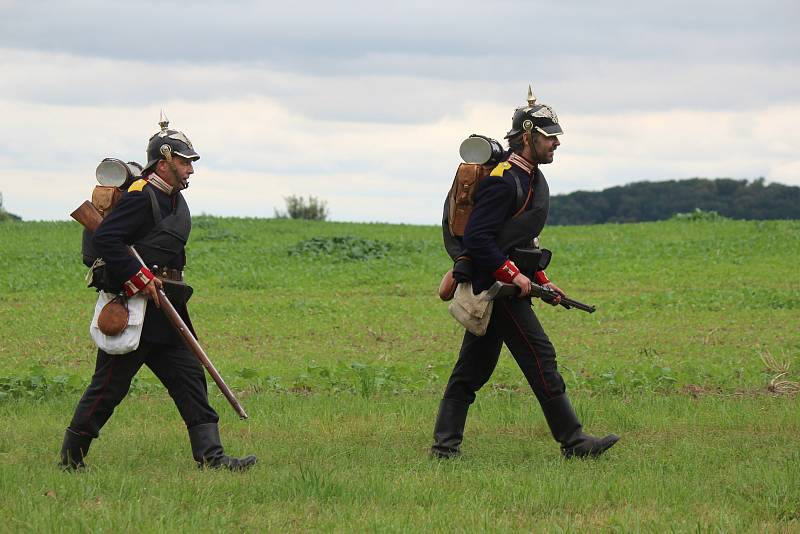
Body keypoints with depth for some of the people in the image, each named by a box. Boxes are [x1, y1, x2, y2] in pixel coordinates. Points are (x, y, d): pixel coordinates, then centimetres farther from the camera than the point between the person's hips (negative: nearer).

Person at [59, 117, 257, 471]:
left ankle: (210, 456, 2)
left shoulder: (173, 200, 16)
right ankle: (70, 459, 7)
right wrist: (140, 279, -24)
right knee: (108, 386, -3)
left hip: (163, 312, 10)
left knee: (189, 377, 4)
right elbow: (104, 239, -24)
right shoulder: (141, 198, -15)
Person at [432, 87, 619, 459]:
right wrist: (513, 275, -22)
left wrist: (541, 280, 17)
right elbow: (477, 237, -23)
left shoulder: (531, 178, 16)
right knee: (540, 358, -9)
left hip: (496, 285, 11)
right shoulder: (504, 181, -17)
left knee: (474, 368, 10)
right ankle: (573, 442, -7)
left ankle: (445, 444, 12)